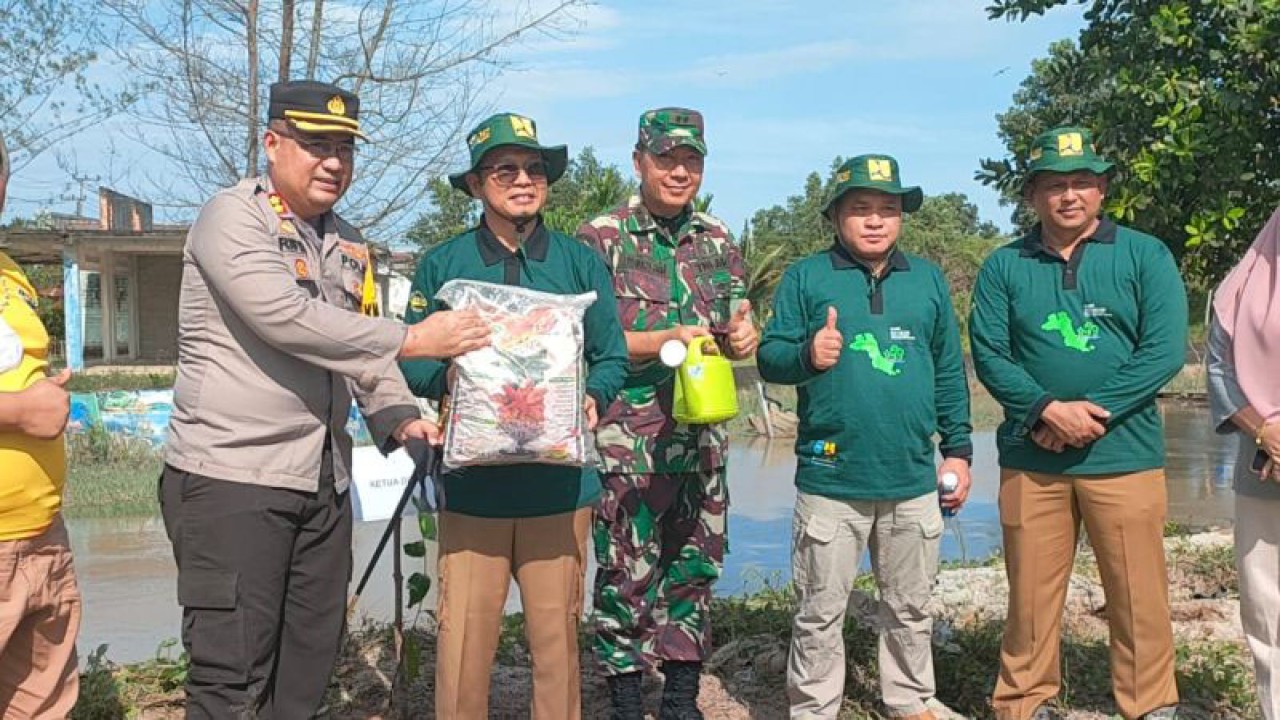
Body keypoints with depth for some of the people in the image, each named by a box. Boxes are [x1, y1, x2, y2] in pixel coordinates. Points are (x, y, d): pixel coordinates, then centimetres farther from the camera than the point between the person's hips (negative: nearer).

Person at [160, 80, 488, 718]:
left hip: (324, 484, 8)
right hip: (231, 479, -7)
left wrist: (398, 416, 1)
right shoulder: (232, 218, -8)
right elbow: (286, 319, -22)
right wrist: (414, 339, -20)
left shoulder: (348, 244, 16)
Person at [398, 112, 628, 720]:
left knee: (556, 635, 9)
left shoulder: (580, 263, 8)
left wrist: (593, 397, -10)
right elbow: (412, 359, 6)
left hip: (559, 482, 1)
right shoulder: (442, 264, 5)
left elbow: (612, 357, 10)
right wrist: (445, 377, -15)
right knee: (463, 637, 2)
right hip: (471, 482, -1)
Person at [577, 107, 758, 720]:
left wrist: (743, 336, -7)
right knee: (626, 572, 2)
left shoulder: (717, 239, 11)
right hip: (629, 439, -5)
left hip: (703, 438, 5)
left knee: (695, 569, 13)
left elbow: (737, 325, 16)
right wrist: (666, 340, -20)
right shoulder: (602, 237, -4)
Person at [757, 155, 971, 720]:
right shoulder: (805, 277, 0)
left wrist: (958, 450, 10)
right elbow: (769, 356, -4)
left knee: (910, 607, 17)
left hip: (914, 482, 4)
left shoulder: (928, 279, 11)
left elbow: (950, 373, 13)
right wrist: (807, 354, -25)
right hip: (830, 482, -3)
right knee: (821, 611, 7)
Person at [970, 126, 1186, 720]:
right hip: (1030, 460, 1)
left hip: (1124, 454, -1)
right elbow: (989, 354, -1)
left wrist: (1092, 411, -14)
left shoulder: (1144, 256, 4)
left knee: (1138, 595, 3)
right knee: (1030, 593, 7)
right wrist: (1049, 410, -16)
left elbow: (1165, 349, -5)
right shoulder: (1004, 266, 7)